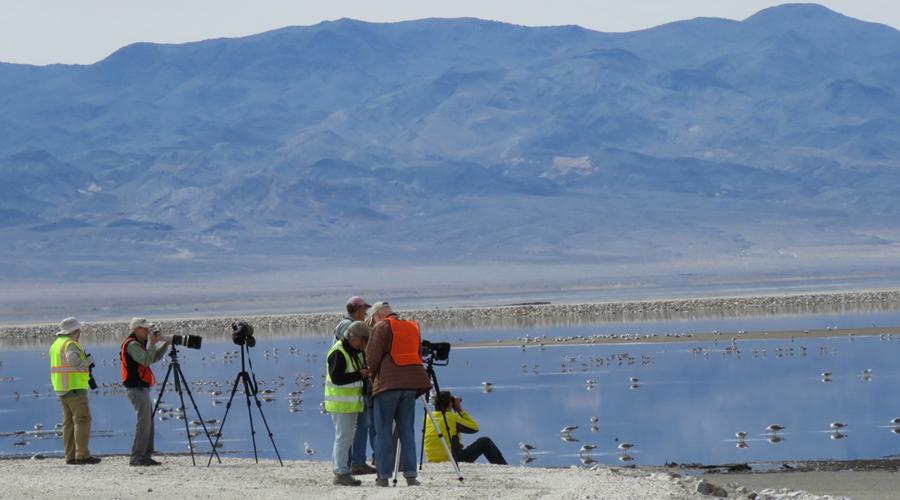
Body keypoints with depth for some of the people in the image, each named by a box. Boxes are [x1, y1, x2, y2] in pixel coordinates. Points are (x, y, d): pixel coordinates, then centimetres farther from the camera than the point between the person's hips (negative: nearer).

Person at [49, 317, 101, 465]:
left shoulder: (56, 344, 13)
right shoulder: (70, 344, -15)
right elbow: (73, 360, -32)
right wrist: (88, 361, -15)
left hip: (61, 389, 9)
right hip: (75, 387, -9)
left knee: (69, 421, 10)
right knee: (82, 420, -7)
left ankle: (70, 456, 8)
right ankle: (82, 455, -12)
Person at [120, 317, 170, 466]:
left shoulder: (139, 344, 18)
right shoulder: (132, 345, -13)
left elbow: (154, 358, 22)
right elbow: (147, 361, -22)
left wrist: (165, 345, 10)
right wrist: (152, 343, -14)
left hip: (142, 388, 10)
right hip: (136, 388, -10)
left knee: (148, 423, 10)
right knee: (143, 423, -13)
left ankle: (145, 457, 12)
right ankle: (136, 458, -13)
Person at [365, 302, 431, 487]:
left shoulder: (382, 327, -3)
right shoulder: (413, 328, 17)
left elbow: (372, 356, -6)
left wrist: (373, 376, 10)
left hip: (387, 382, -5)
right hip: (410, 383, 5)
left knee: (383, 431, 0)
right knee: (407, 431, 9)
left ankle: (383, 476, -4)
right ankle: (410, 475, 2)